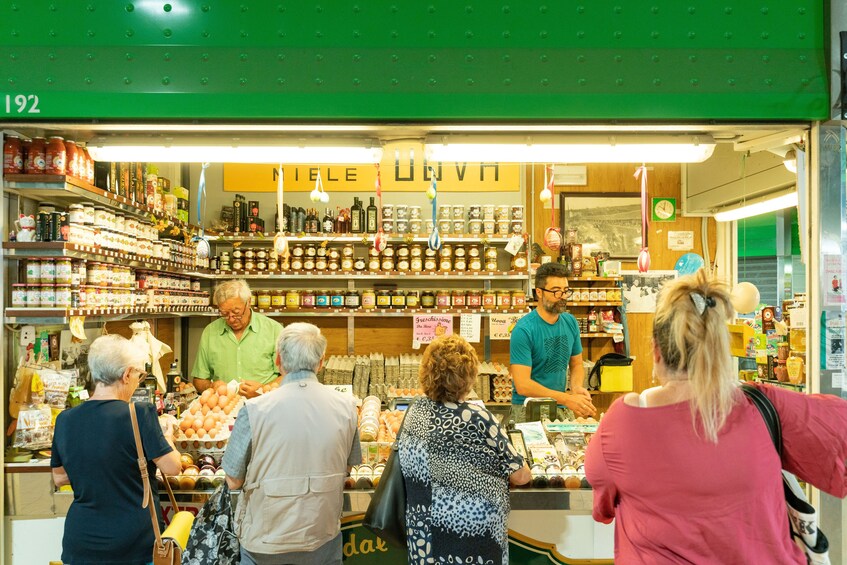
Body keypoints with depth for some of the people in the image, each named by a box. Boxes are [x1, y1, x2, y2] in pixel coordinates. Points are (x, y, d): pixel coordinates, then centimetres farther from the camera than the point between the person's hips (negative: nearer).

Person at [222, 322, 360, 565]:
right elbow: (347, 467, 2)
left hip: (266, 544, -1)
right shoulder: (346, 406, -12)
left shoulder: (254, 411, -20)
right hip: (324, 537, 2)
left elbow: (234, 481, -10)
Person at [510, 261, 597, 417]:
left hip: (559, 407, 5)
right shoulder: (524, 330, -15)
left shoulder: (570, 322, 3)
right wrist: (567, 399, -20)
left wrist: (577, 388, -5)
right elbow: (522, 385, -18)